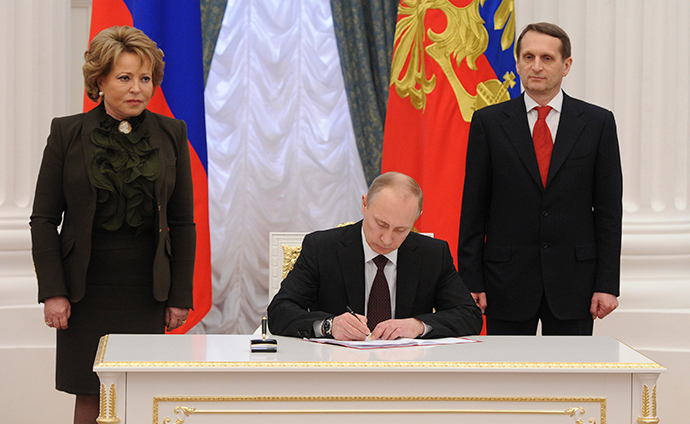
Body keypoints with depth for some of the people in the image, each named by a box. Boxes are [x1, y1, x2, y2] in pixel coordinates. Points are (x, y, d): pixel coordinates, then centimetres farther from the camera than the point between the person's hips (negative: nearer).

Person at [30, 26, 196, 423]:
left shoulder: (171, 134, 5)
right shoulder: (67, 134, 0)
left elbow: (182, 223, 7)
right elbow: (44, 219, 1)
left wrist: (180, 296, 2)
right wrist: (52, 292, -7)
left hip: (145, 289, 1)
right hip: (86, 289, -1)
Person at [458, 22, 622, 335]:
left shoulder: (598, 122, 4)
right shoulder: (488, 122, 3)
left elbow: (609, 210, 3)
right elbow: (473, 209, 3)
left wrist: (607, 284, -3)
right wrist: (471, 283, -3)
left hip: (574, 283, 0)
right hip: (507, 283, 0)